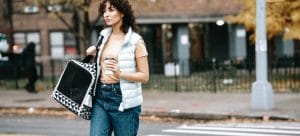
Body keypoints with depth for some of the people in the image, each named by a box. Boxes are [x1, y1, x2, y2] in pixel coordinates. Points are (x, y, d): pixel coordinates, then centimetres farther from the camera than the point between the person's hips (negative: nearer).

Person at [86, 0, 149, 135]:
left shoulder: (135, 41, -6)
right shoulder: (104, 36, 11)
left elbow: (144, 76, -6)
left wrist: (120, 73, -20)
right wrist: (93, 55, 7)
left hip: (123, 100, -5)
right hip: (100, 96, 5)